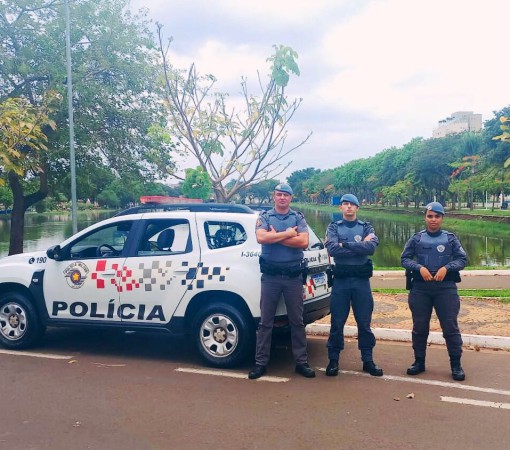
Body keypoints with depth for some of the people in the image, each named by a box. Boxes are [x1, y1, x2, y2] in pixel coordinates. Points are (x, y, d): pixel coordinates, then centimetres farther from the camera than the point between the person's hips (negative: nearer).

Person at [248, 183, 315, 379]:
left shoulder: (298, 218, 6)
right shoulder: (264, 217, 5)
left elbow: (303, 242, -10)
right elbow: (261, 238, -15)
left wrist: (275, 237, -11)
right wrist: (288, 234, -12)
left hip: (293, 276, 1)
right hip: (270, 276, 0)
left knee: (297, 320, 8)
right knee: (265, 321, 4)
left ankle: (301, 362, 17)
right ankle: (260, 362, 13)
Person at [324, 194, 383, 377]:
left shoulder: (366, 227, 8)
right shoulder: (333, 227, 6)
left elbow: (371, 247, -13)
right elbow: (332, 249, -13)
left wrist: (345, 244, -14)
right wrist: (359, 247, -12)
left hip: (361, 280, 1)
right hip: (341, 280, -1)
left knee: (364, 322, 7)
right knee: (337, 322, 3)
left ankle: (368, 360, 18)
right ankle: (333, 360, 13)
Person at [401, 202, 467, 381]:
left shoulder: (451, 238, 6)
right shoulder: (416, 238, 7)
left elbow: (462, 259, 3)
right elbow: (404, 259, 4)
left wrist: (446, 268, -15)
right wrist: (420, 267, -14)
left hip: (446, 287, -1)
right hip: (420, 287, 1)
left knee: (450, 326, -2)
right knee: (420, 327, 8)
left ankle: (456, 365, 9)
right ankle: (419, 362, 21)